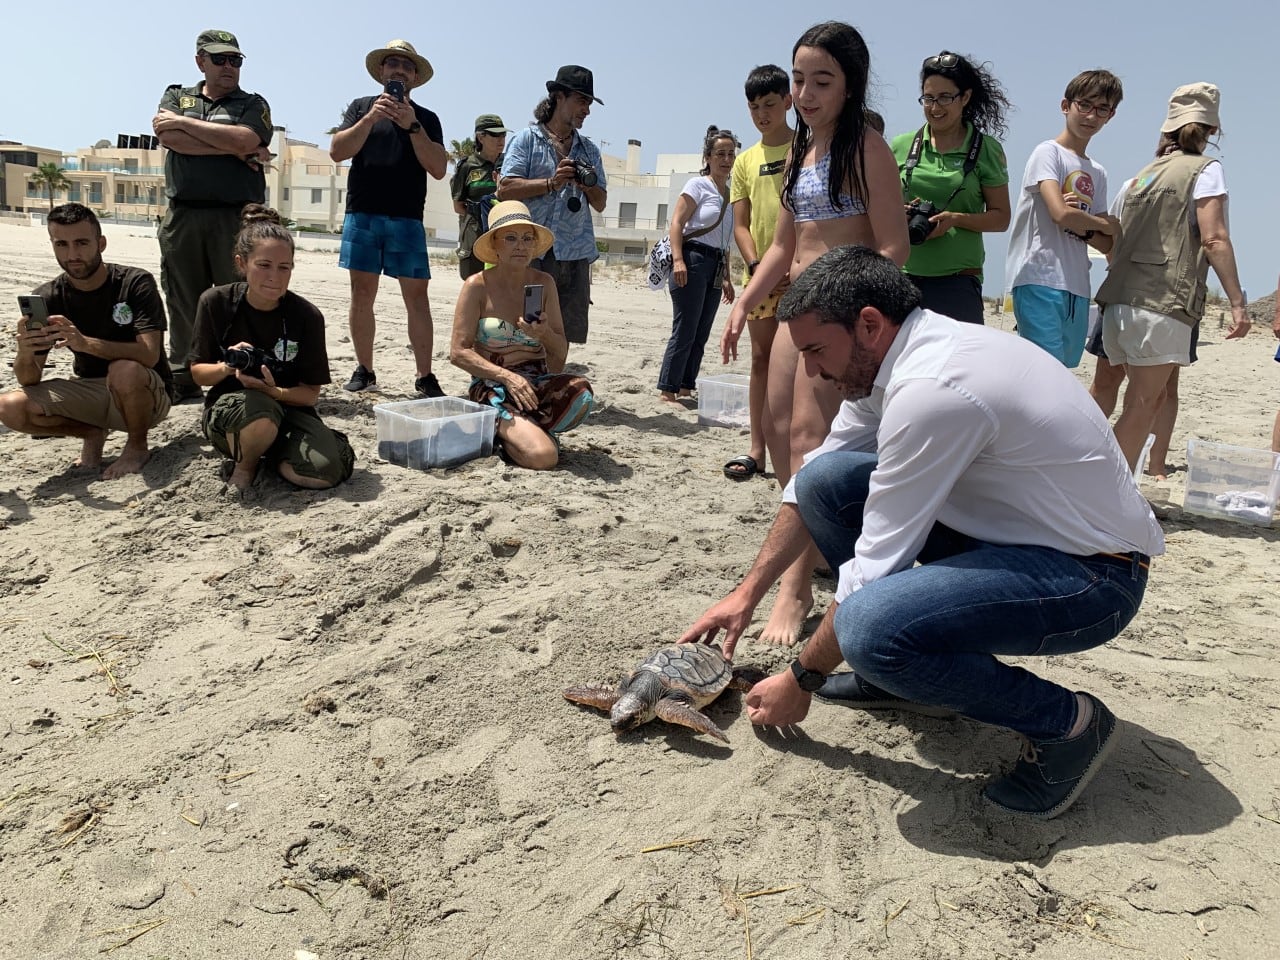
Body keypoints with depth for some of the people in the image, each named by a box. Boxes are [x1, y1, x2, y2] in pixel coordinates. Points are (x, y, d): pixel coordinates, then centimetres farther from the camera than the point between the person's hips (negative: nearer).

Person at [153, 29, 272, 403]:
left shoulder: (252, 104, 12)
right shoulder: (176, 97, 18)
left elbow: (243, 139, -10)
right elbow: (169, 139, -3)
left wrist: (183, 122, -3)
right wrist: (236, 149, -7)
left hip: (236, 216, -2)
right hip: (183, 215, 2)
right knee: (183, 302, 4)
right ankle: (182, 379, 11)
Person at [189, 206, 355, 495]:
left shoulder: (307, 316, -10)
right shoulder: (216, 303, -8)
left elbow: (310, 393, -6)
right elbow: (198, 373, 2)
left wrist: (274, 391, -27)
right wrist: (227, 367, -21)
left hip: (288, 408, 2)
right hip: (228, 408, -1)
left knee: (324, 472, -28)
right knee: (260, 414, -40)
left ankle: (266, 451, 6)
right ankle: (244, 464, -3)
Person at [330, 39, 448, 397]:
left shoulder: (426, 118, 12)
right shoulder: (361, 107, 13)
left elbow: (438, 168, -1)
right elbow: (337, 151, 0)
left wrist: (412, 126, -11)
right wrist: (371, 119, -12)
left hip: (407, 220, 0)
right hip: (362, 215, 1)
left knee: (417, 296, -6)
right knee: (362, 294, 1)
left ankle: (424, 376, -4)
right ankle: (364, 370, 10)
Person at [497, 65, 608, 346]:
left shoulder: (589, 150, 21)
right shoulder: (527, 139, 5)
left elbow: (600, 204, 20)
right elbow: (505, 189, -6)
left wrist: (589, 186, -1)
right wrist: (551, 183, -12)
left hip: (575, 256, 5)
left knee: (563, 334, 5)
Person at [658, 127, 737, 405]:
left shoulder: (731, 193, 17)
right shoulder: (698, 185, -2)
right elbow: (676, 223, -10)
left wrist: (726, 277, 20)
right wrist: (678, 259, -22)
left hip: (716, 267, 7)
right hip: (693, 260, -7)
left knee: (700, 335, 8)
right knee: (685, 331, -9)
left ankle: (686, 387, 15)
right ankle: (667, 390, -4)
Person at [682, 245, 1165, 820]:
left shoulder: (931, 390, -28)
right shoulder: (883, 358, 1)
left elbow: (876, 564, -23)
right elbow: (809, 478, 12)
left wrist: (801, 680, -9)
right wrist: (748, 592, 9)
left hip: (1094, 575, -9)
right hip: (1014, 528, 9)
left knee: (869, 627, -33)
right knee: (824, 479, 0)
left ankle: (1065, 722, -7)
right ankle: (907, 674, 14)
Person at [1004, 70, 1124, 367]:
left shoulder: (1098, 173, 20)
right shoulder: (1048, 153, 0)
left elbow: (1106, 244, 15)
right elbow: (1060, 213, -16)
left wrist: (1082, 228, -7)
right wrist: (1109, 225, 2)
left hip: (1077, 287, 7)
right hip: (1039, 279, -7)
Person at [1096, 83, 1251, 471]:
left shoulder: (1145, 173, 21)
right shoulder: (1204, 169, 1)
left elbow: (1116, 243, 21)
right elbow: (1213, 239, -9)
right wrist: (1238, 303, -10)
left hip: (1121, 299, 7)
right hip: (1162, 303, -7)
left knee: (1149, 399, 15)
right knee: (1142, 405, -6)